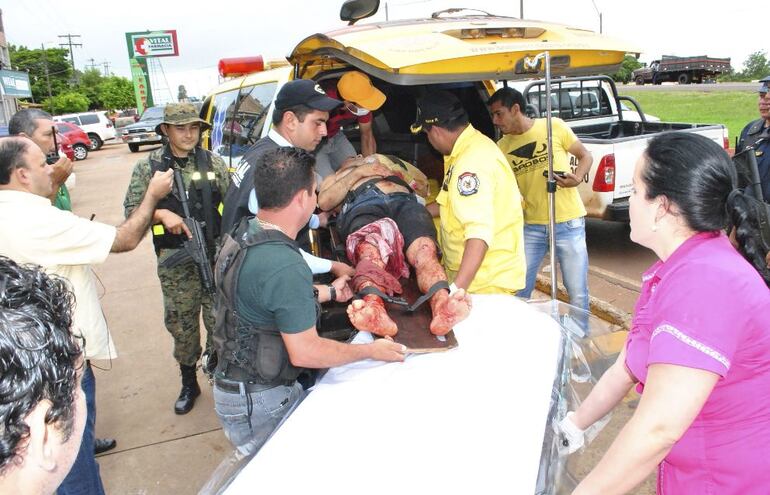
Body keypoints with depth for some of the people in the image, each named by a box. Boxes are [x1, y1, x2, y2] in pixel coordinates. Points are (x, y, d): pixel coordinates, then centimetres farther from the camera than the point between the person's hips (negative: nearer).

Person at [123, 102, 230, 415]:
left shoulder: (213, 163, 3)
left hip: (216, 256, 0)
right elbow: (131, 210, 2)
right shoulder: (149, 167, 1)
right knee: (180, 323, 10)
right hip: (175, 261, 0)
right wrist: (160, 213, -15)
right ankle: (188, 383, 30)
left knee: (219, 320, 4)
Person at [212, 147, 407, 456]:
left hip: (233, 381, 9)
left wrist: (328, 292, 26)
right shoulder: (285, 266, -31)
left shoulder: (242, 236, 0)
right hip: (259, 404, -9)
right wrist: (371, 351, -12)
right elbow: (305, 351, -25)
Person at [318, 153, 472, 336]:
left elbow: (423, 182, 38)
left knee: (424, 250, -34)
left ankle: (442, 304, -61)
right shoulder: (334, 178, 42)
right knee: (370, 252, -38)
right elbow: (324, 201, 17)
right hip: (361, 206, -1)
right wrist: (358, 172, 15)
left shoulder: (387, 161, 50)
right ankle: (373, 309, -66)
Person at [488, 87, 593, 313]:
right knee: (518, 293, 6)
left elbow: (585, 155, 5)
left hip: (568, 224, -3)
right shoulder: (502, 147, 4)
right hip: (531, 227, 3)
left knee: (578, 295, 6)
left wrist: (578, 178, -15)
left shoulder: (554, 126, -5)